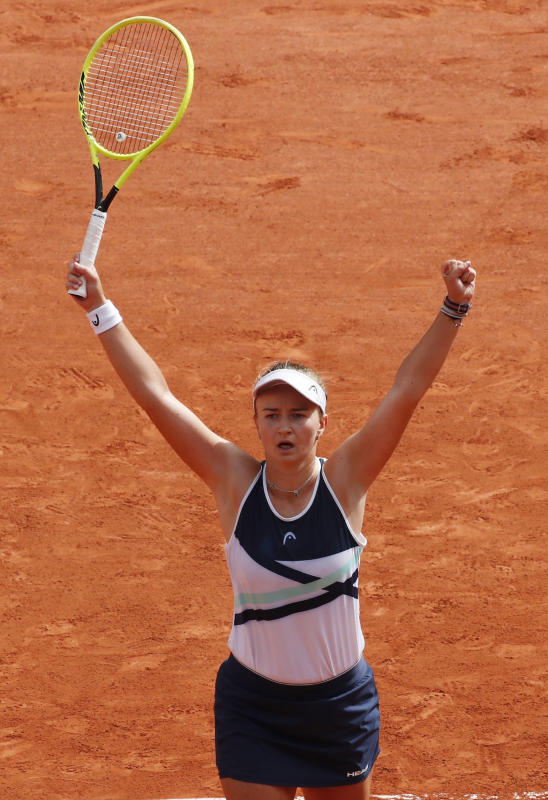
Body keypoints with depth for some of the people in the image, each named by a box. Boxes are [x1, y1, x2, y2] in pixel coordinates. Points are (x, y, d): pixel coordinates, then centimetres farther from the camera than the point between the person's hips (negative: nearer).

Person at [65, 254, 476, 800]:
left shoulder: (343, 479, -8)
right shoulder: (237, 482, -8)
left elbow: (407, 389, -12)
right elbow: (155, 394, -9)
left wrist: (453, 310, -19)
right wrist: (101, 310, -11)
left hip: (341, 704, 1)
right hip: (253, 708, -1)